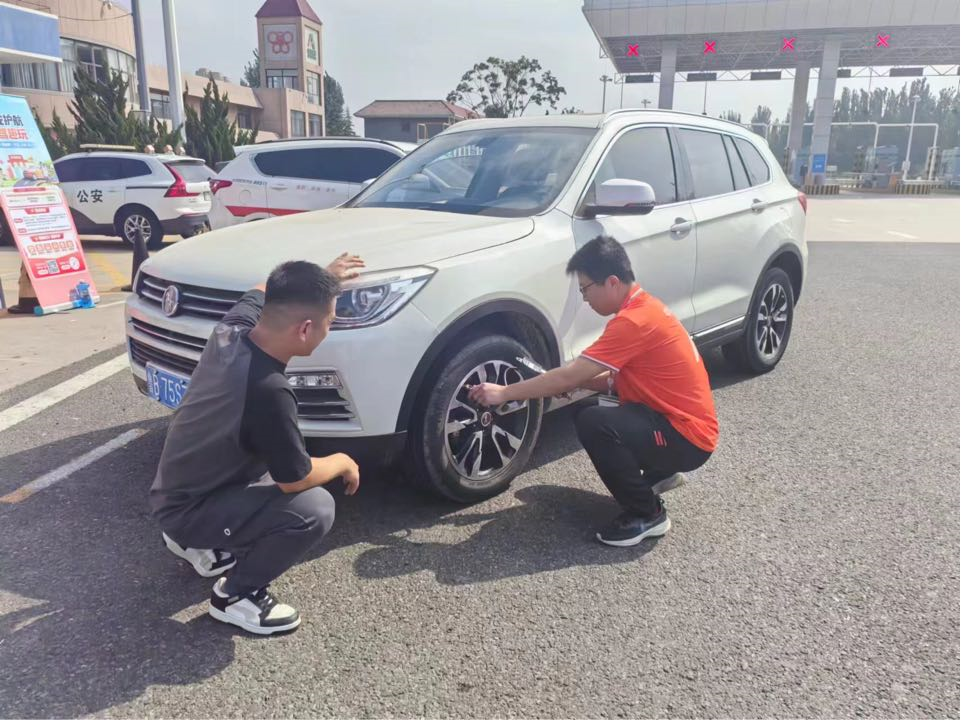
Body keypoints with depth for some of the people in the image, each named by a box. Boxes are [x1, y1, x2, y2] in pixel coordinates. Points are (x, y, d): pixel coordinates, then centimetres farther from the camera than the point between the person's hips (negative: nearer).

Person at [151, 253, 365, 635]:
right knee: (315, 509, -22)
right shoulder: (268, 390, -35)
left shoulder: (232, 328, -11)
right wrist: (343, 462, -2)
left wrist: (323, 276, 25)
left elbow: (260, 292, 15)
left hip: (174, 488, 9)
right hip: (188, 508, -9)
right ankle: (235, 594, -2)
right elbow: (296, 478, -21)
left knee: (274, 463, 22)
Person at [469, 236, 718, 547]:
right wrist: (572, 381, -1)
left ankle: (647, 514, -8)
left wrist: (504, 393, -16)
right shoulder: (643, 307, 8)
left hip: (688, 437, -10)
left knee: (593, 424, -27)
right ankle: (659, 472, 22)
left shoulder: (635, 321, -24)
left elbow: (570, 376, -24)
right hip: (676, 420, 10)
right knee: (592, 413, 13)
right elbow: (619, 379, 14)